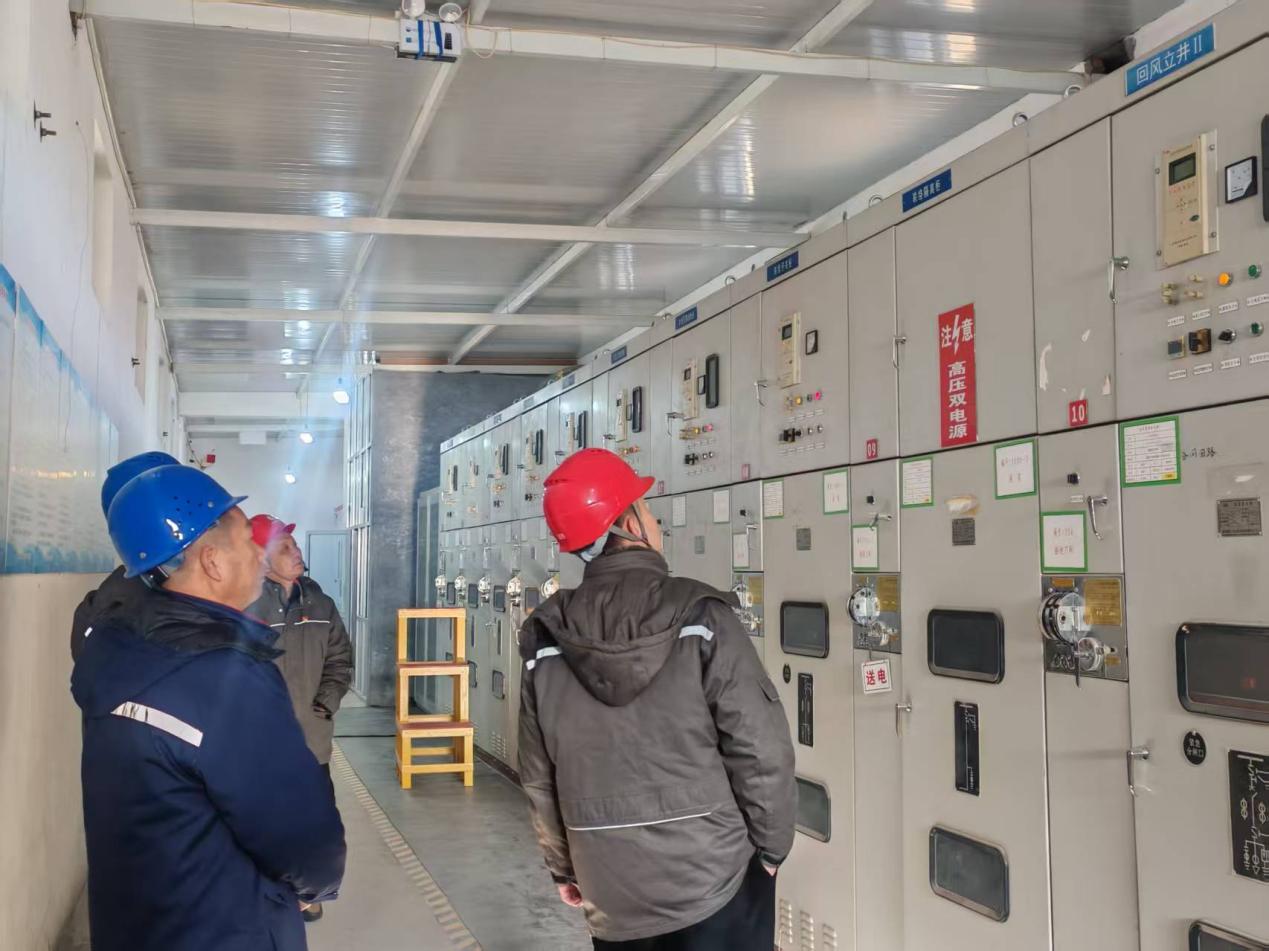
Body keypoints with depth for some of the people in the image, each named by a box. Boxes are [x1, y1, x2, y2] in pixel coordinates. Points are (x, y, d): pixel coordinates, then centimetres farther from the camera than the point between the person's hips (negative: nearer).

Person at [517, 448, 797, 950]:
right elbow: (760, 748, -14)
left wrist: (563, 867, 18)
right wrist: (771, 848, 1)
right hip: (716, 882, -3)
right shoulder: (701, 617, -14)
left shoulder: (545, 640, -3)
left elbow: (540, 777, 5)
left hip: (611, 895, 3)